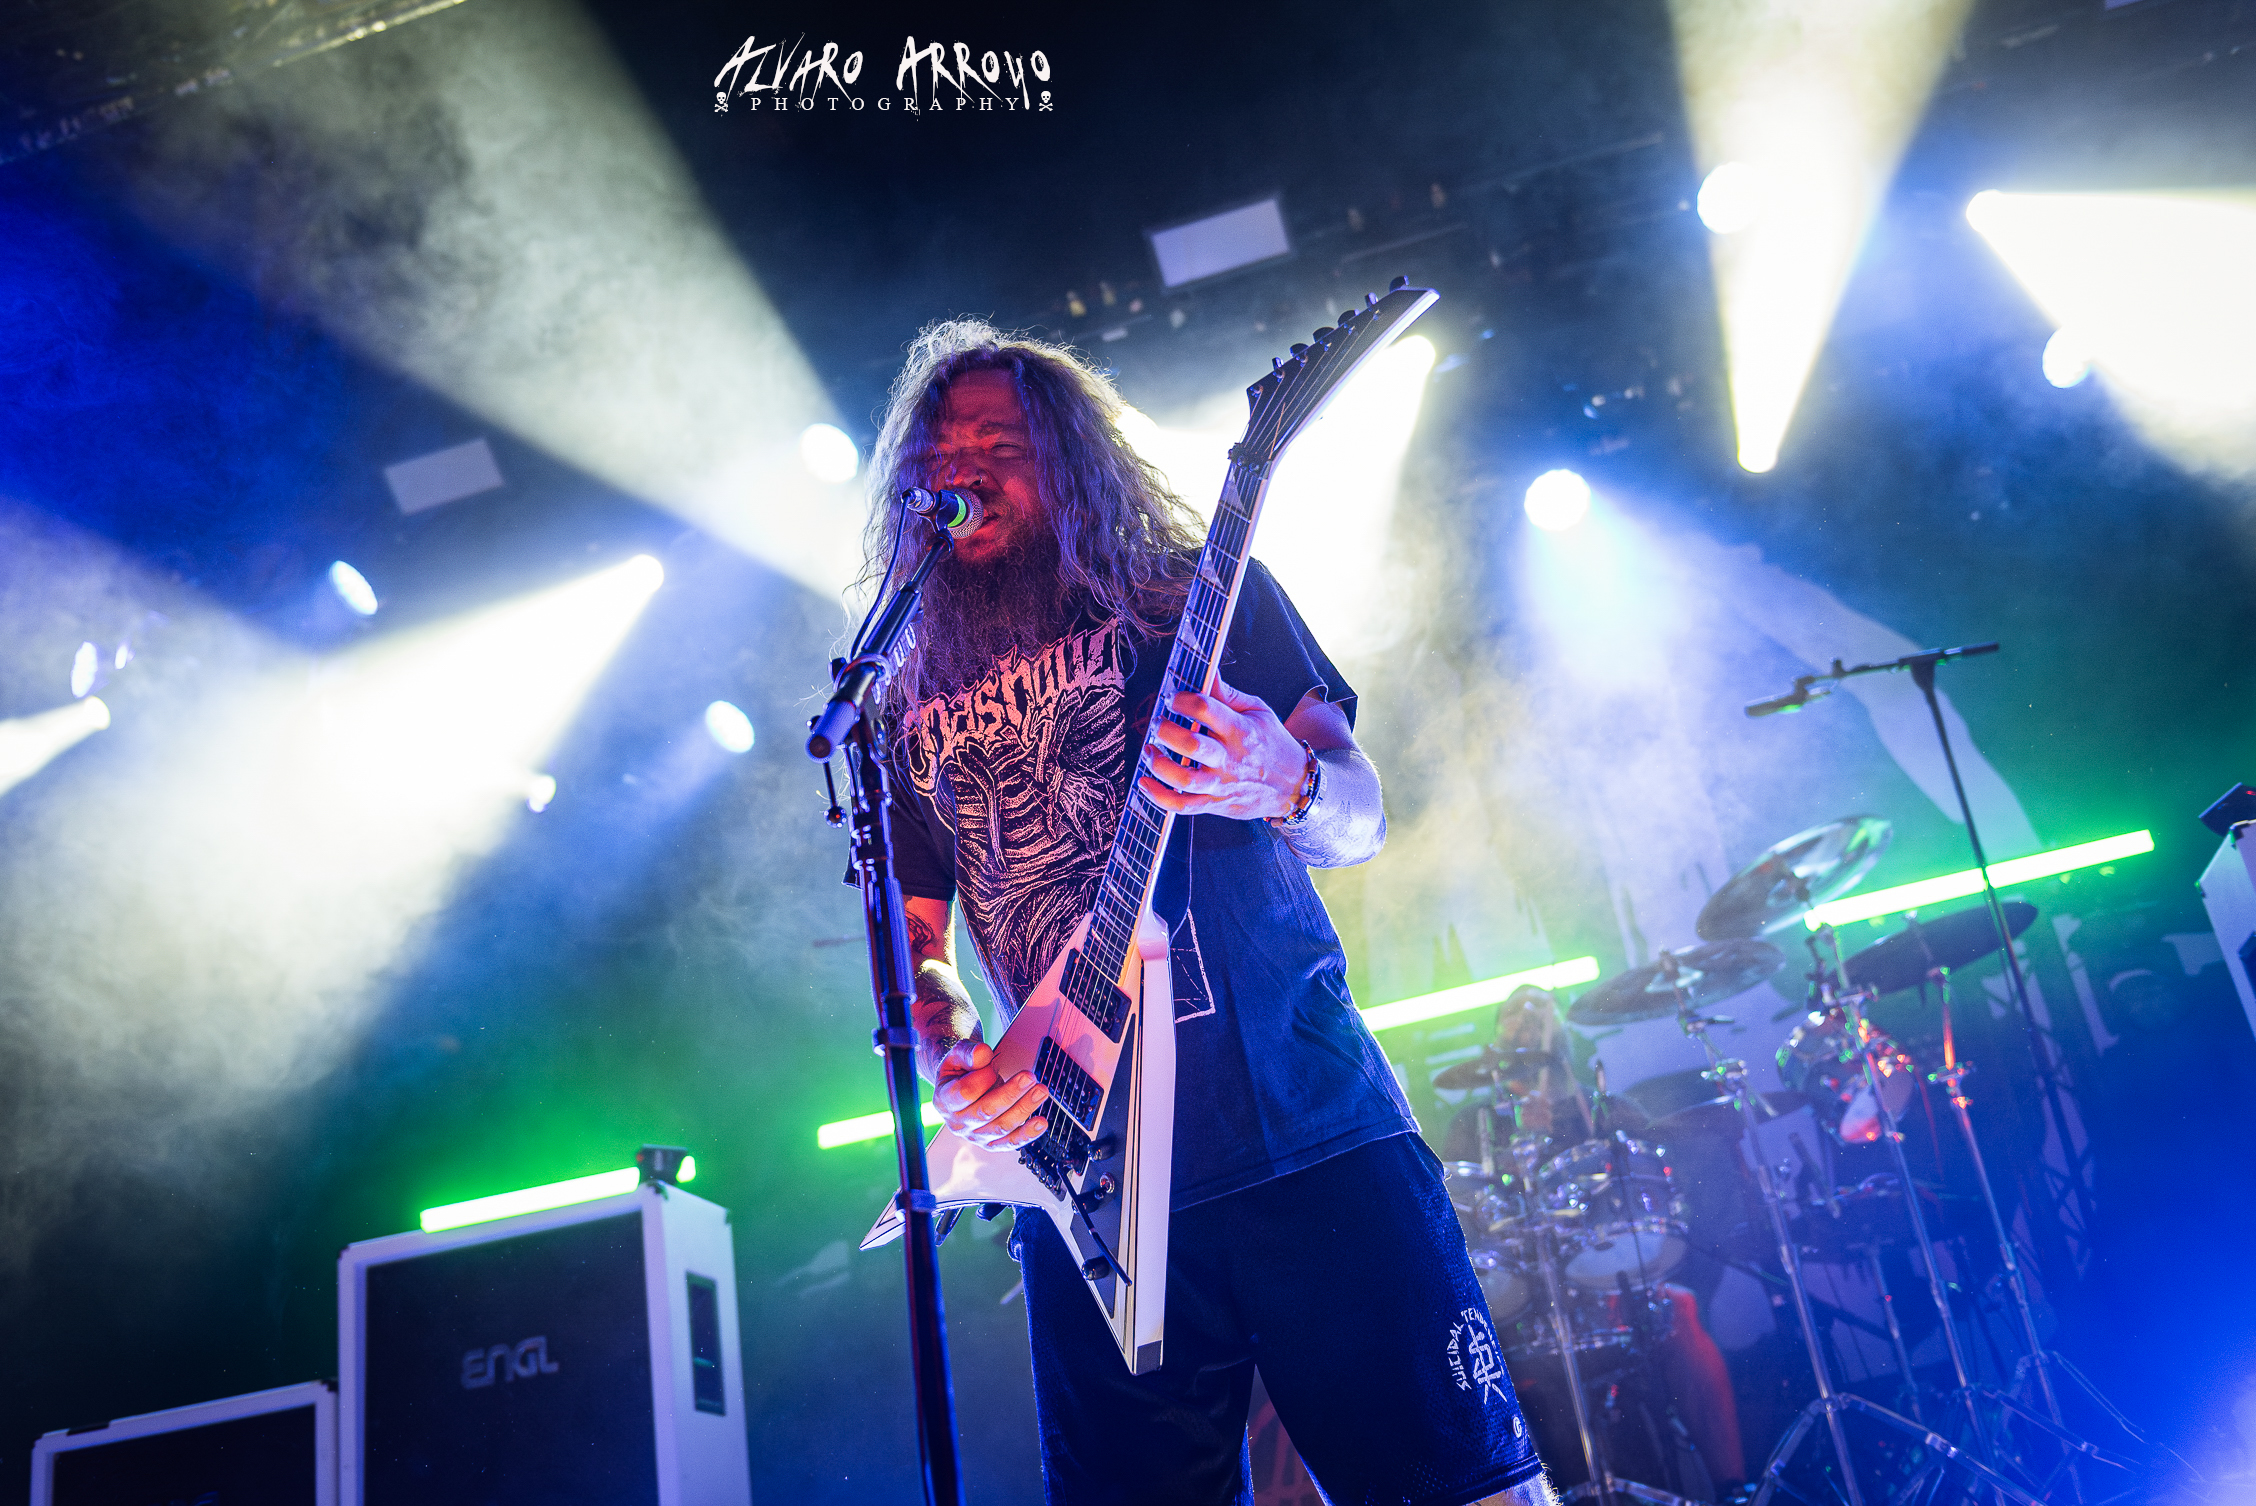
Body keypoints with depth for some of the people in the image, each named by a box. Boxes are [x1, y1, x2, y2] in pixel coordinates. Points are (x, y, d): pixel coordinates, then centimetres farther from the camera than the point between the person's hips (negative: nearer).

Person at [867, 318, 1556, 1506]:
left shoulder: (1197, 593, 9)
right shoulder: (915, 704, 17)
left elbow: (1360, 817, 2)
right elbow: (915, 939, 17)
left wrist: (1286, 783, -21)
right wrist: (953, 1065, -5)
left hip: (1303, 1121, -2)